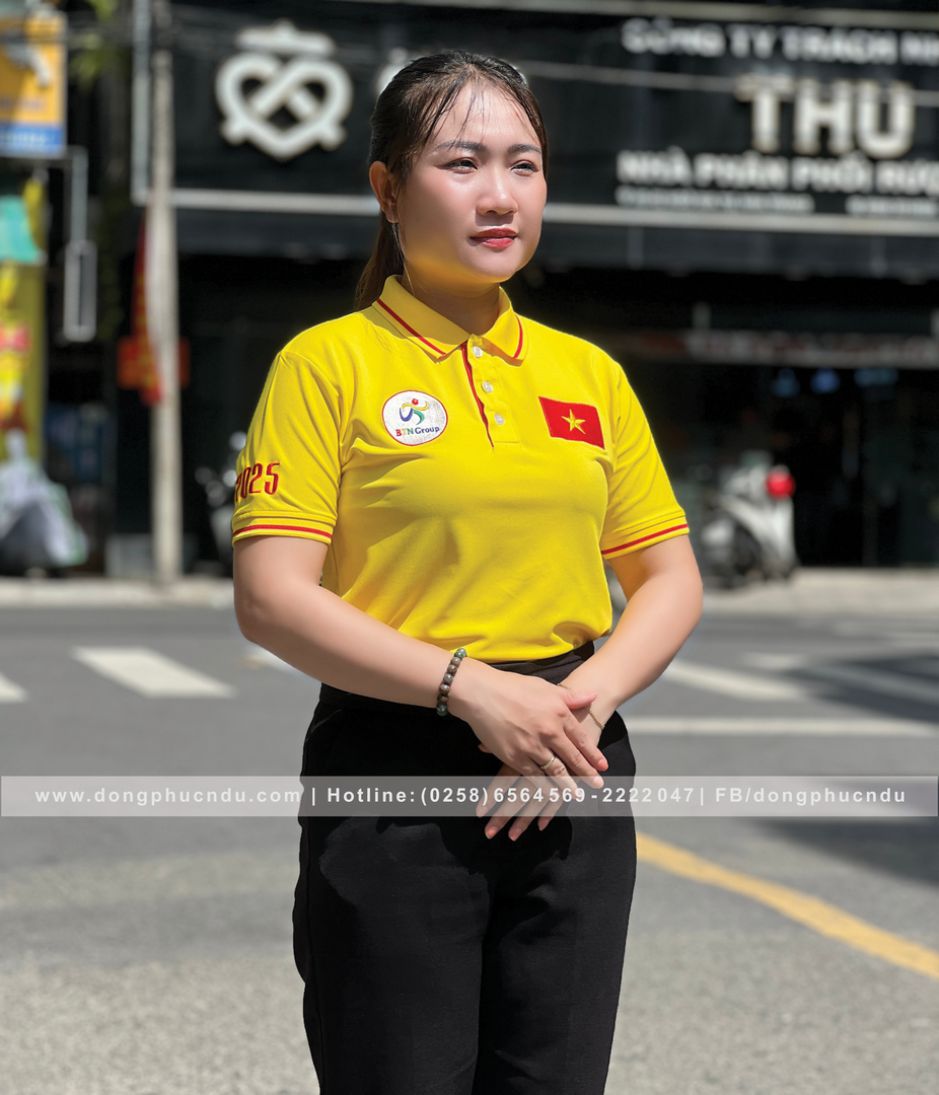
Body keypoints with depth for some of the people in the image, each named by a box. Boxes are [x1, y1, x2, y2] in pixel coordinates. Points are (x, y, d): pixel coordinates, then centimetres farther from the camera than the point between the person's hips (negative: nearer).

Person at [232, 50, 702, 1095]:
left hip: (571, 778, 5)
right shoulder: (328, 363, -4)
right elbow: (271, 598, -11)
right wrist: (472, 689, -19)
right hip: (392, 776, -4)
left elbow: (671, 579, 12)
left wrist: (587, 697, -7)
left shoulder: (590, 372, 11)